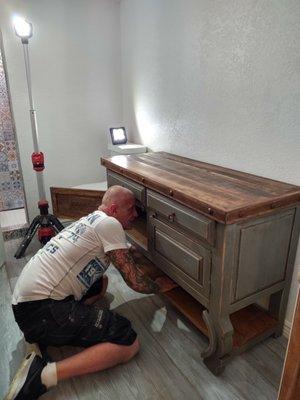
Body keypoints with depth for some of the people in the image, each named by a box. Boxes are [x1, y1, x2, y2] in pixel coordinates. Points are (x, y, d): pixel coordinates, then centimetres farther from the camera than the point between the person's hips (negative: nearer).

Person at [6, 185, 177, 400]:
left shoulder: (92, 219, 19)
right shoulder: (109, 224, -9)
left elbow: (125, 257, 33)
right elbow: (136, 281, -10)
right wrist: (159, 286, 10)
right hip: (43, 308, -10)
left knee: (101, 283, 27)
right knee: (129, 344, -11)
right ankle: (44, 374, -16)